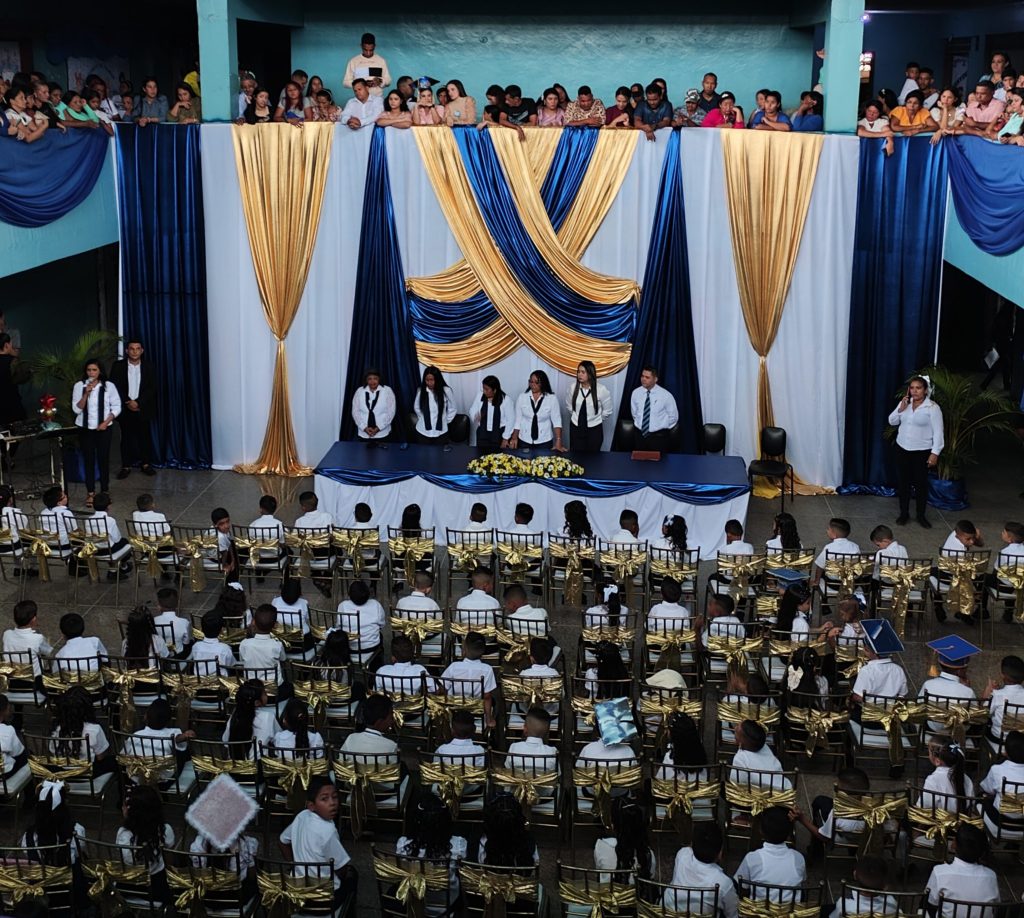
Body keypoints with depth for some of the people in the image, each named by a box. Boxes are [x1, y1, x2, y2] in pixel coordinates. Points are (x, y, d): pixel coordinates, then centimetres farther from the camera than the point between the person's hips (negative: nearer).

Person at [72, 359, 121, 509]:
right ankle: (90, 493, 10)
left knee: (103, 459, 3)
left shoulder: (108, 386, -4)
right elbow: (77, 409, -7)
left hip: (103, 428, 0)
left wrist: (106, 422, -10)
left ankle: (104, 491, 15)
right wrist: (86, 393, -19)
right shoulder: (79, 386, -3)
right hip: (85, 429, 0)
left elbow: (116, 407, 1)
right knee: (88, 460, 3)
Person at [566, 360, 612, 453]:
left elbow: (607, 411, 0)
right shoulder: (573, 388, -7)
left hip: (594, 429, -2)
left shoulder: (601, 389, -14)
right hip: (576, 428, 2)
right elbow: (569, 406, 14)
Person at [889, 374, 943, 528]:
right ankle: (904, 513, 21)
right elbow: (892, 421, 6)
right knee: (903, 481, 9)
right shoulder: (904, 403, 3)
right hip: (902, 449, 4)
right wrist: (901, 409, -11)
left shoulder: (932, 408, -13)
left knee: (921, 483, 4)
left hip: (922, 452, -4)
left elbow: (938, 432, -13)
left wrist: (935, 453, -17)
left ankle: (921, 515, 18)